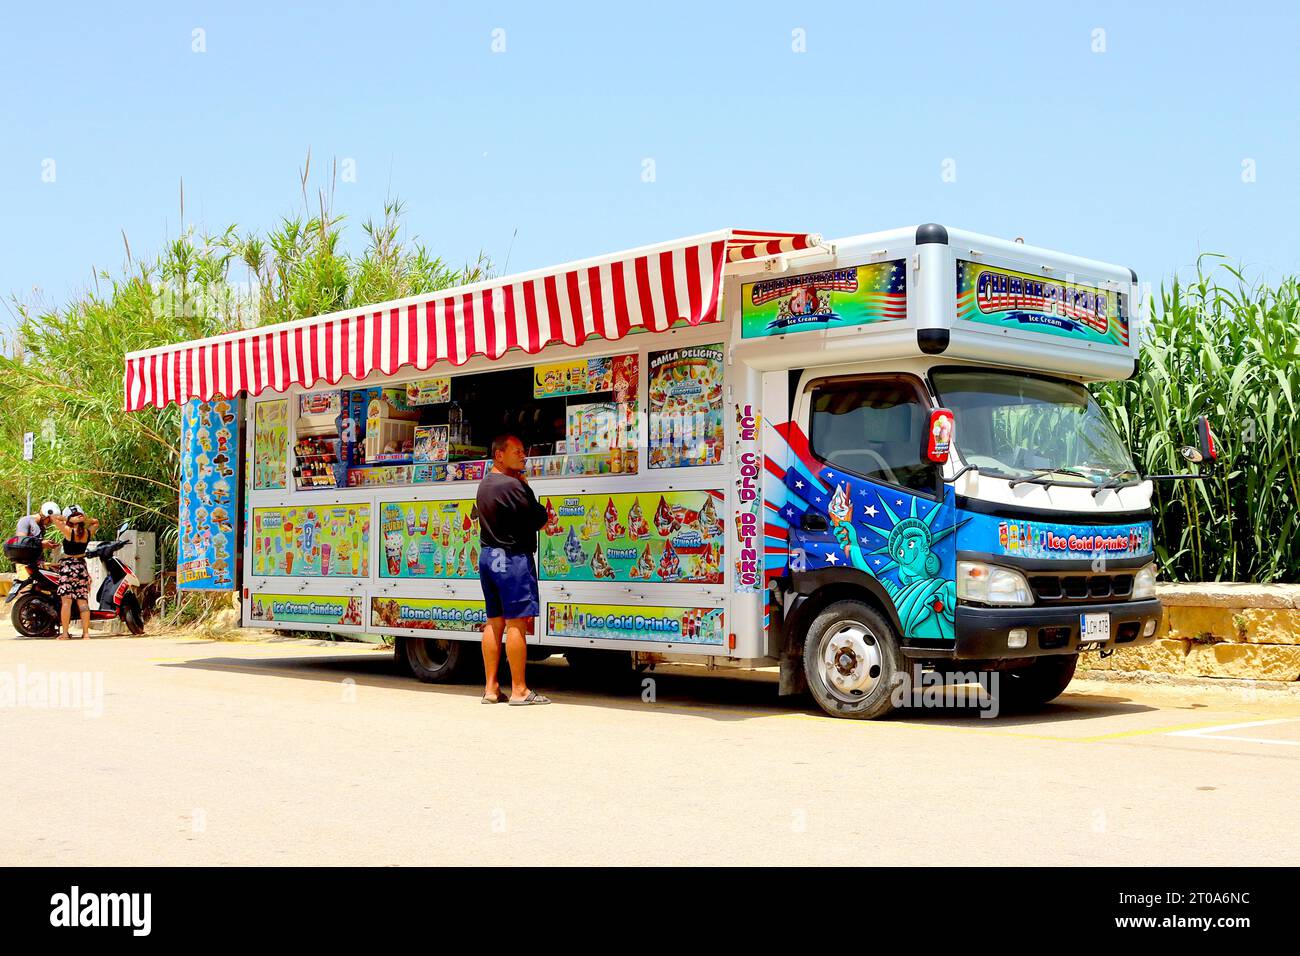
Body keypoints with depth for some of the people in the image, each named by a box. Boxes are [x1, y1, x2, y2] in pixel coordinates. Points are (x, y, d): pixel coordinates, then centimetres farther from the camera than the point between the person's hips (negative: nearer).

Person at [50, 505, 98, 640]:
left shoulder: (69, 531, -11)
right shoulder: (88, 532, 3)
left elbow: (53, 517, -7)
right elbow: (96, 522, 23)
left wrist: (71, 519, -7)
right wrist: (85, 519, 7)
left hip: (67, 567, -4)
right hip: (82, 567, 4)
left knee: (66, 601, -5)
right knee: (83, 601, 4)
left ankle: (65, 633, -7)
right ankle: (86, 633, 2)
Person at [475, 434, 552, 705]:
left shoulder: (484, 484, 14)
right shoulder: (512, 485, -16)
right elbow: (538, 519, -13)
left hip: (487, 555, 10)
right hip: (512, 558, -9)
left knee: (494, 621, 11)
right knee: (516, 622, -6)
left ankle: (491, 688, 13)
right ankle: (519, 690, -5)